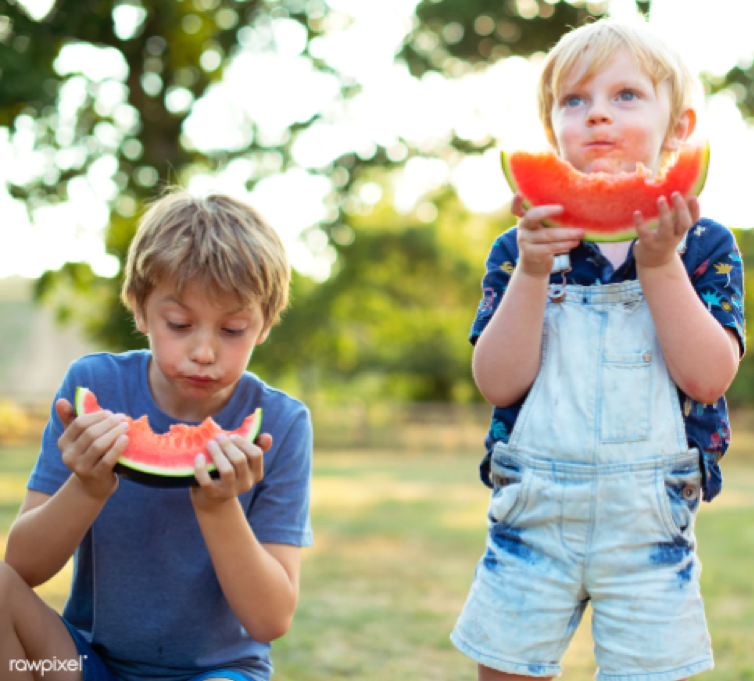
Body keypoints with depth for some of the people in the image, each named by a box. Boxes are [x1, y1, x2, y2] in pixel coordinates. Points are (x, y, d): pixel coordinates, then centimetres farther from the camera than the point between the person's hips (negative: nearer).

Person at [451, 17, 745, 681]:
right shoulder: (521, 249, 2)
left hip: (649, 525, -1)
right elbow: (499, 382, -8)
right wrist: (532, 274, -19)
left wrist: (659, 265, -19)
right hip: (533, 516, 1)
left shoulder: (704, 245, 1)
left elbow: (708, 377, -12)